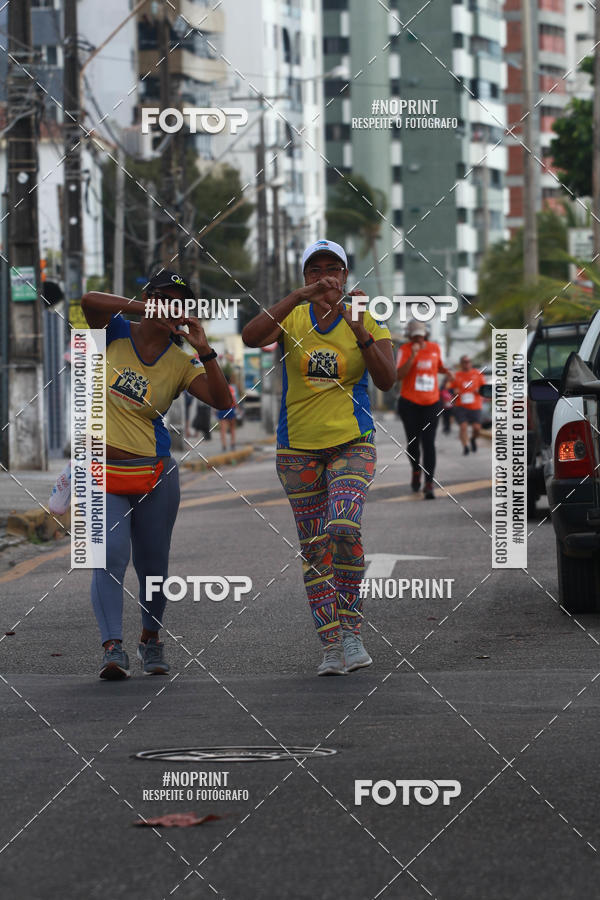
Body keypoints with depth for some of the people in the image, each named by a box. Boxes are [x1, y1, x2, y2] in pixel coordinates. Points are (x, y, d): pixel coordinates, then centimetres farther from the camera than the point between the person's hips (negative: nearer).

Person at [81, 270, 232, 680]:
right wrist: (145, 310, -25)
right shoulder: (116, 332, 2)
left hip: (154, 474, 2)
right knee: (110, 555, -16)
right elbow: (90, 301, -19)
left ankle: (151, 638, 29)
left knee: (152, 564, 7)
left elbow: (222, 401, -10)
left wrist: (204, 349, -18)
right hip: (103, 475, -2)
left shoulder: (182, 364, 3)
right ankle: (113, 648, -23)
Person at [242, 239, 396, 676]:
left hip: (352, 443, -2)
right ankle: (332, 645, 6)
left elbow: (387, 380, -10)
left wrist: (361, 332, -22)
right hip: (298, 448, 2)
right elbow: (251, 337, -19)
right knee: (313, 546, 1)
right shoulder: (291, 317, 2)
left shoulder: (366, 322, 1)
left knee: (342, 529, -23)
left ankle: (351, 628, -10)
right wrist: (300, 297, -27)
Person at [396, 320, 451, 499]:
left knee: (428, 443, -8)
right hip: (409, 403, -1)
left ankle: (429, 485, -9)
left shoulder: (434, 347, 6)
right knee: (413, 442, 6)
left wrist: (446, 370, 2)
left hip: (431, 403, 1)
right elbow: (399, 375, -18)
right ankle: (416, 471, 35)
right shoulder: (405, 350, -6)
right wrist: (413, 355, -26)